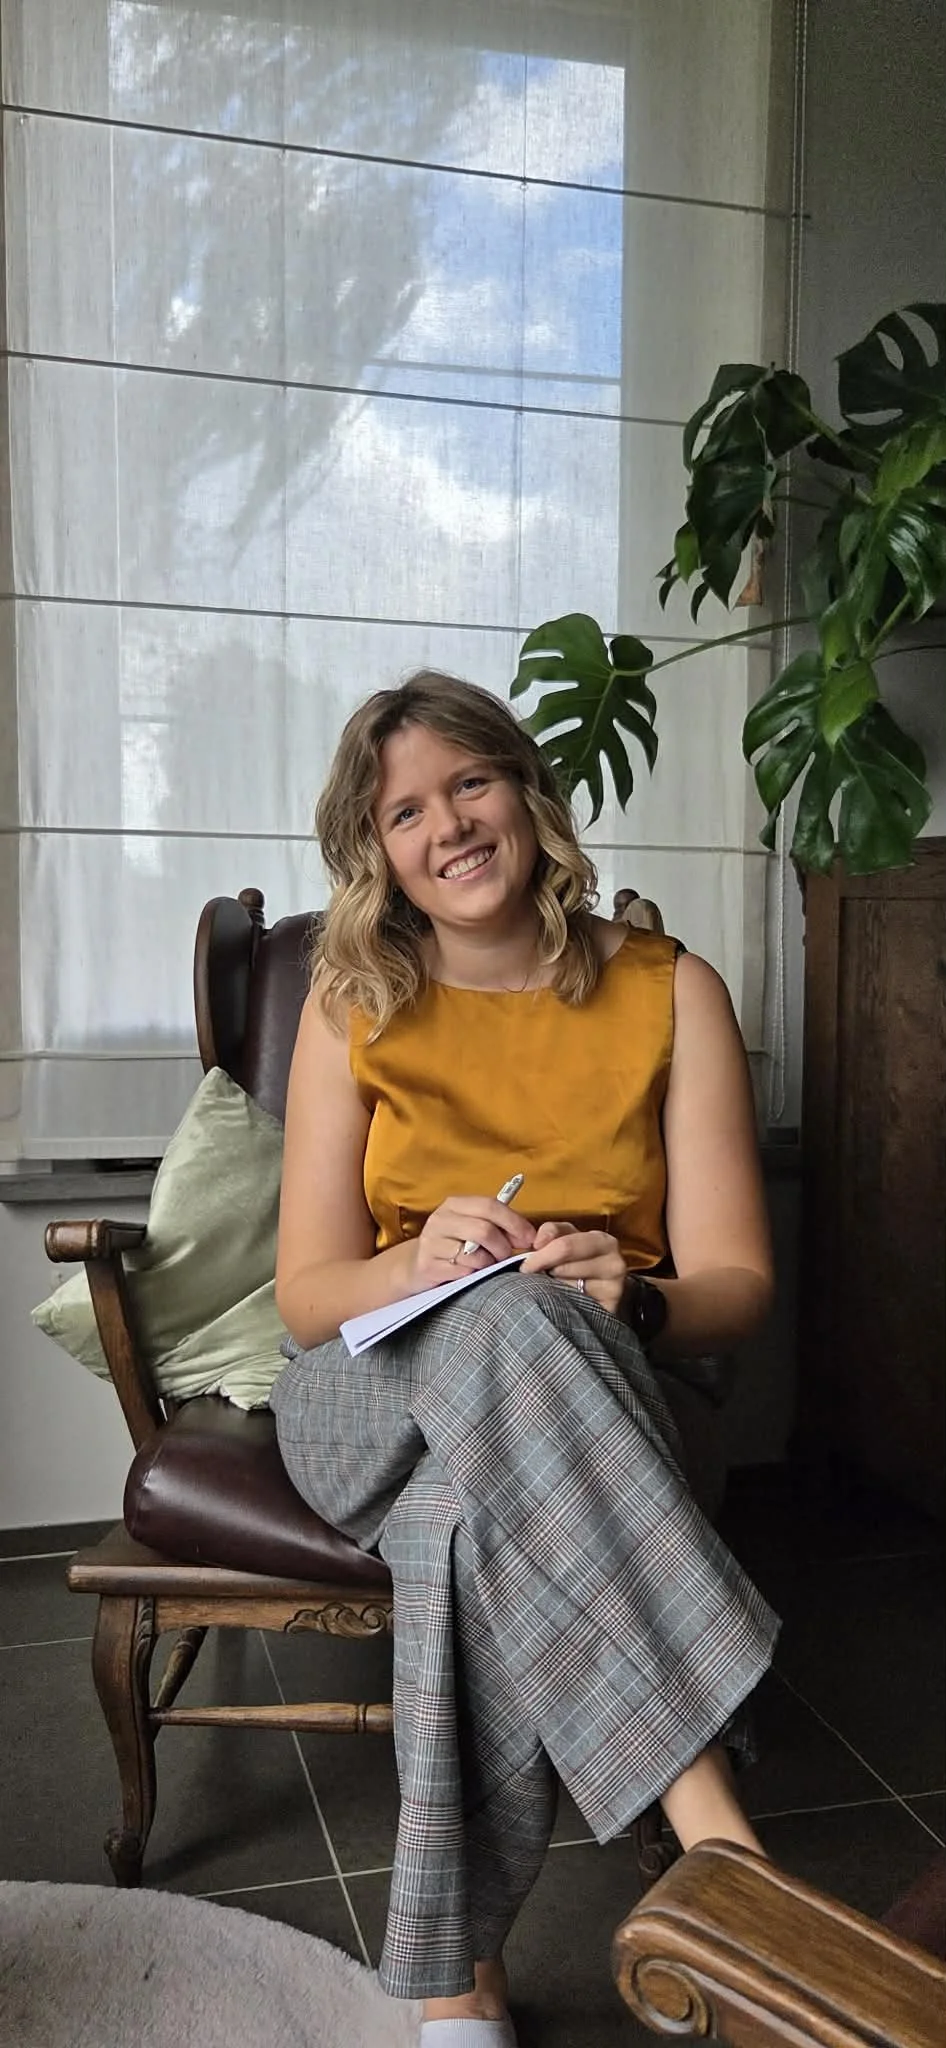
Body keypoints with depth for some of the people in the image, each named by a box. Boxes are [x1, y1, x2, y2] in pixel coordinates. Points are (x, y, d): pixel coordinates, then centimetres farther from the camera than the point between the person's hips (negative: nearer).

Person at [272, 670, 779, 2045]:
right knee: (507, 1318, -36)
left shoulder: (671, 993, 0)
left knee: (466, 1507, -37)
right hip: (373, 1396, 0)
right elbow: (307, 1297, -2)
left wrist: (633, 1298, -27)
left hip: (589, 1396, 0)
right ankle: (711, 1819, -37)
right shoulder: (355, 1008, 1)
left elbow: (734, 1283, -4)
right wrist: (423, 1261, -25)